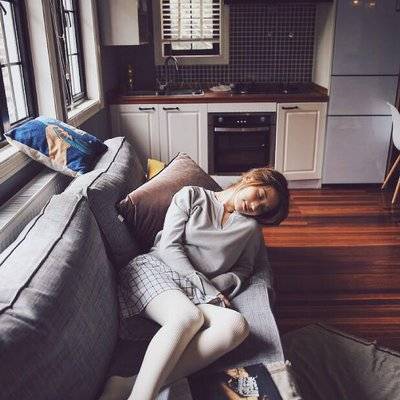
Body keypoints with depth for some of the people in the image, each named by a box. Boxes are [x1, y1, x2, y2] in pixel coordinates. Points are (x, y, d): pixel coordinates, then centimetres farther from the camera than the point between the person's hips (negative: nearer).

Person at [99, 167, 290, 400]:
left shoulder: (251, 229, 22)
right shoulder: (192, 196, 10)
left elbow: (243, 270, 17)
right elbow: (169, 246, 0)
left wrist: (214, 285, -5)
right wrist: (204, 286, -9)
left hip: (196, 292, 3)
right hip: (155, 268, -2)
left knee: (237, 325, -32)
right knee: (189, 317, -36)